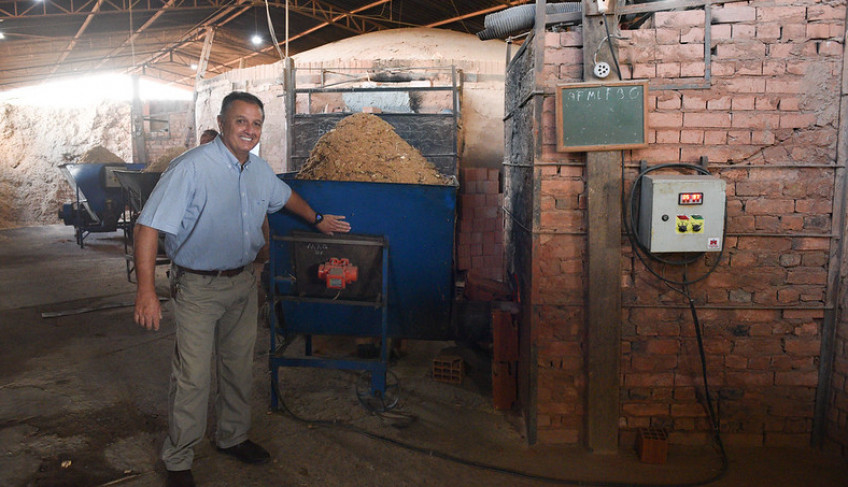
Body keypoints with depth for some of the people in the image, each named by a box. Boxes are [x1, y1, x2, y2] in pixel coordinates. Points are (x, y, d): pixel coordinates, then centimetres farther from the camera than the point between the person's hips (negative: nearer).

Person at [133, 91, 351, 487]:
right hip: (198, 287, -7)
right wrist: (146, 290, -28)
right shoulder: (191, 168, -19)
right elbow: (148, 227, -23)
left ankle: (232, 437, 37)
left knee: (239, 367, 17)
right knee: (193, 377, -2)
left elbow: (285, 196, 26)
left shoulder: (258, 169, 4)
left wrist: (317, 220, 32)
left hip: (244, 282, 7)